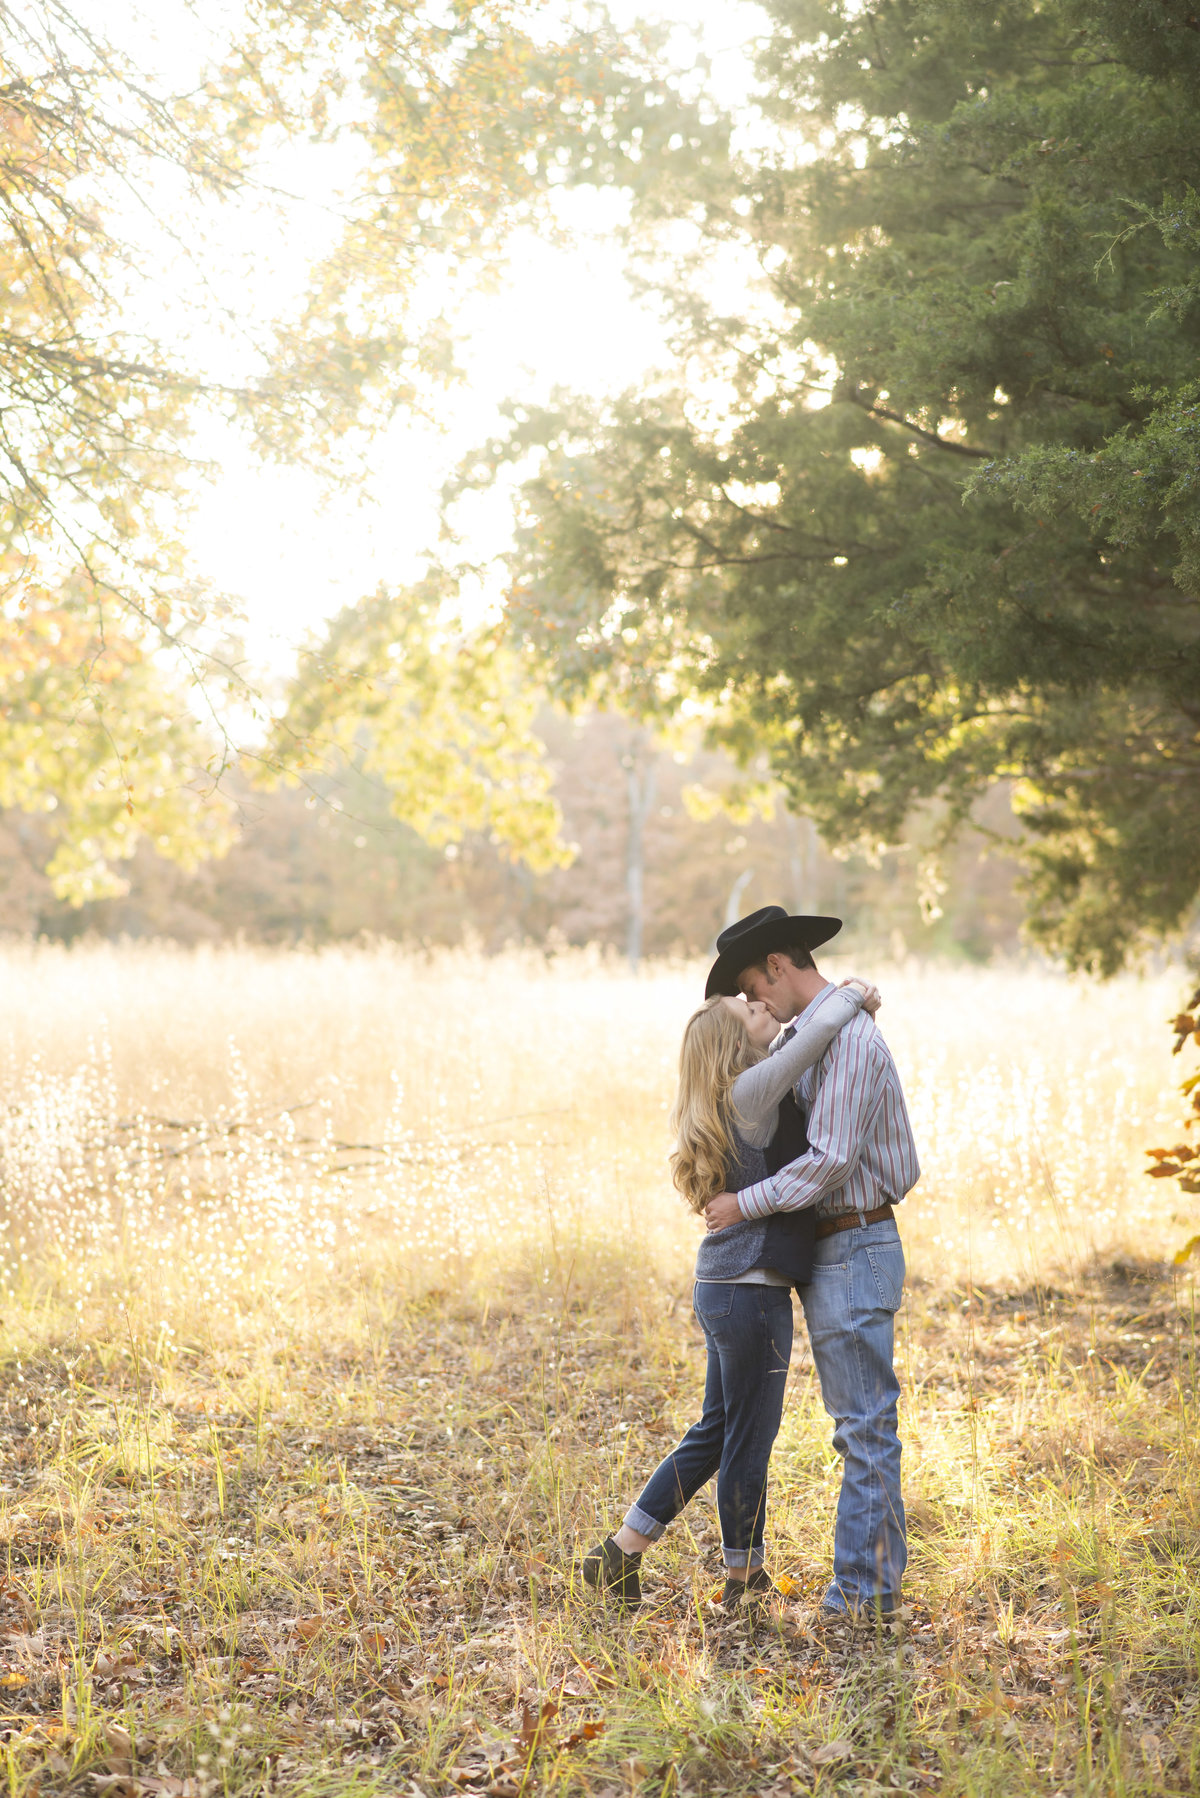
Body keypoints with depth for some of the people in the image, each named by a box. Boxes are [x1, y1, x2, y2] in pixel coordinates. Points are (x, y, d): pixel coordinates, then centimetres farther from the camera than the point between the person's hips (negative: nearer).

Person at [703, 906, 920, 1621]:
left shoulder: (845, 1034, -18)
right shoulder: (827, 1033, 16)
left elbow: (832, 1159, -24)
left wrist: (744, 1203, -15)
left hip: (854, 1255, -11)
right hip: (838, 1254, 11)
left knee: (865, 1424, -6)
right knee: (863, 1422, 13)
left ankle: (859, 1591, -1)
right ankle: (881, 1577, 20)